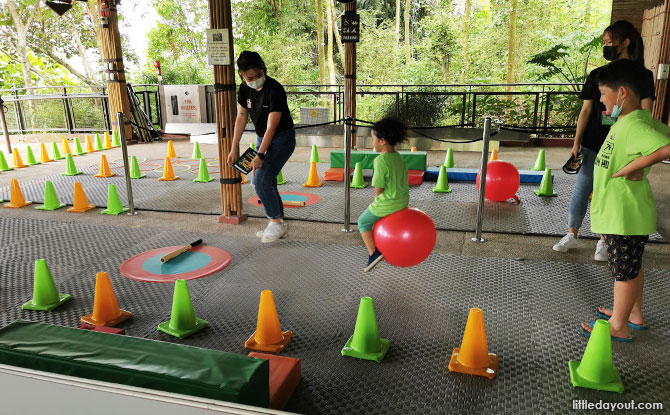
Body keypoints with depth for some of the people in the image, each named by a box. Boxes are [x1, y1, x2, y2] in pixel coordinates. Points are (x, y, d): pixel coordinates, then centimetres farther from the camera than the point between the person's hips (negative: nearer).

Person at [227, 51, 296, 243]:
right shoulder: (245, 89, -3)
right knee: (267, 182, 10)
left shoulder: (274, 89, -24)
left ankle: (276, 222, 1)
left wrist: (260, 155, -26)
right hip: (262, 138, 8)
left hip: (282, 139, -8)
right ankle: (279, 226, 22)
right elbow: (241, 118, 4)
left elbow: (271, 127, -26)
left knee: (260, 181, -16)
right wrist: (234, 148, 1)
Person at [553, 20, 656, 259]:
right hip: (593, 146, 2)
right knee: (581, 191, 4)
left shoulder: (642, 76, -2)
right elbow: (586, 110, 4)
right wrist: (576, 143, -1)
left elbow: (645, 114, -5)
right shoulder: (597, 75, 3)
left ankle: (604, 241, 22)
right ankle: (572, 235, 20)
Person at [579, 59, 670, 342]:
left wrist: (632, 166, -28)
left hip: (625, 215, -10)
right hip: (622, 212, 10)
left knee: (624, 269, 5)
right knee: (631, 266, 23)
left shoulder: (634, 126, -25)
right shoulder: (631, 120, 5)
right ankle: (634, 314, 40)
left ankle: (618, 326, 21)